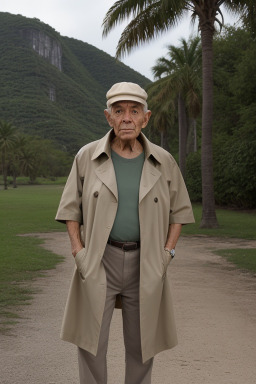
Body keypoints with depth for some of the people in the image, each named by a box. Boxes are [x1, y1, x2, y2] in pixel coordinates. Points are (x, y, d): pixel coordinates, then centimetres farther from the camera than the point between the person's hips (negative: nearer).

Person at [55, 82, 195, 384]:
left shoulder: (163, 162, 0)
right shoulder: (87, 157, -2)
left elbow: (179, 211, 10)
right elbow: (70, 209, 5)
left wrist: (167, 253, -1)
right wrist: (79, 252, -6)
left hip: (145, 263, 1)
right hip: (99, 260, -1)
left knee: (141, 344, 9)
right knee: (91, 342, -1)